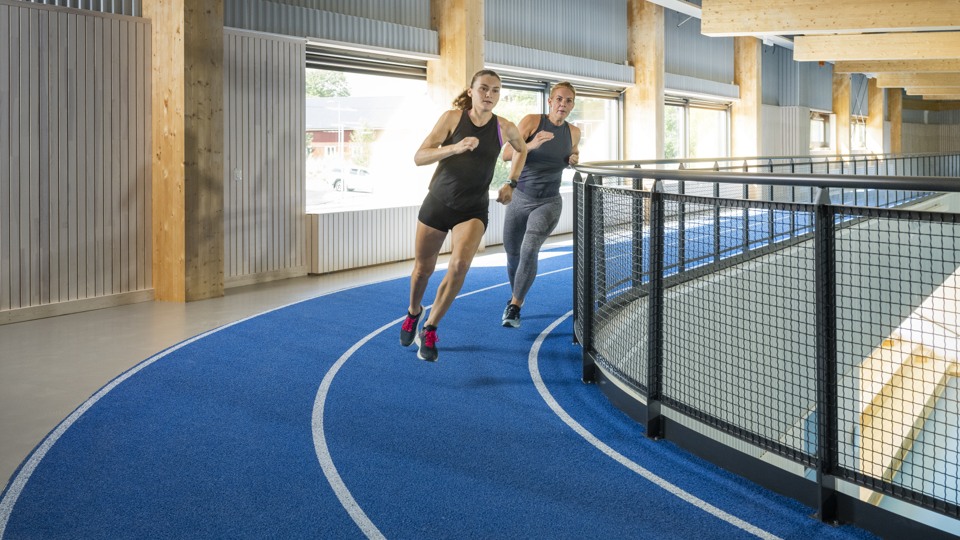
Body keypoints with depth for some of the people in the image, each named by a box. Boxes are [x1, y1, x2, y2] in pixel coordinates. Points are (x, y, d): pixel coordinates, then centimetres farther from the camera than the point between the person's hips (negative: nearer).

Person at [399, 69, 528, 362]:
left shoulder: (505, 128, -5)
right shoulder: (452, 118, -10)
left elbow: (521, 149, 19)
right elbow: (419, 157, -17)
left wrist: (511, 184, 11)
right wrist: (455, 147, -32)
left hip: (473, 210, 0)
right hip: (438, 203, 0)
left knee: (459, 264, -23)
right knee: (423, 268, 11)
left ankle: (429, 330, -6)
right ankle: (414, 313, 45)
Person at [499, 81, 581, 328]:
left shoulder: (573, 132, 1)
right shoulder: (532, 121, -9)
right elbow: (506, 155, -17)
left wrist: (574, 159, 0)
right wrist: (531, 145, -34)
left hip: (548, 203, 0)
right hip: (520, 198, 0)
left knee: (529, 250, -22)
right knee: (512, 254, 10)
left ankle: (514, 307, -11)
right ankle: (516, 297, 37)